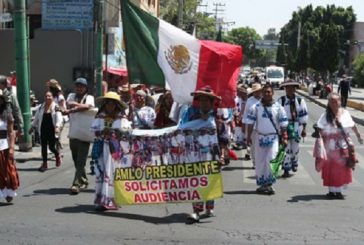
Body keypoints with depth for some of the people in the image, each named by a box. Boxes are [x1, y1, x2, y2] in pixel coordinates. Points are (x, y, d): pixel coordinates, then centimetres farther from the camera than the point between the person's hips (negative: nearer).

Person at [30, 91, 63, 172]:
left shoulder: (56, 107, -5)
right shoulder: (41, 107, 7)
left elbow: (59, 118, -16)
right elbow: (36, 118, 15)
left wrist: (57, 126, -31)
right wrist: (32, 127, 15)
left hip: (52, 130, -4)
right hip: (43, 130, 4)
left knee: (52, 146, -1)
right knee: (43, 147, 4)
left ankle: (58, 156, 31)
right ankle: (44, 164, 14)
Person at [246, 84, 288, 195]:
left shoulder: (278, 107, -1)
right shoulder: (255, 107, -1)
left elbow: (283, 124, 4)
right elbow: (250, 122, 2)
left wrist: (284, 138, 0)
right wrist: (249, 136, -2)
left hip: (273, 137, -1)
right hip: (259, 137, 1)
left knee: (271, 160, -11)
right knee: (259, 161, 7)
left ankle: (269, 184, -3)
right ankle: (261, 184, 18)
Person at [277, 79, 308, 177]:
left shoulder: (300, 101, 1)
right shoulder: (281, 101, -3)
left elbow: (304, 115, 3)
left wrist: (304, 129, 1)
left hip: (296, 127, 2)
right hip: (284, 127, -1)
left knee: (295, 148, 12)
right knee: (286, 148, -3)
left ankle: (294, 164, 38)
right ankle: (286, 169, 3)